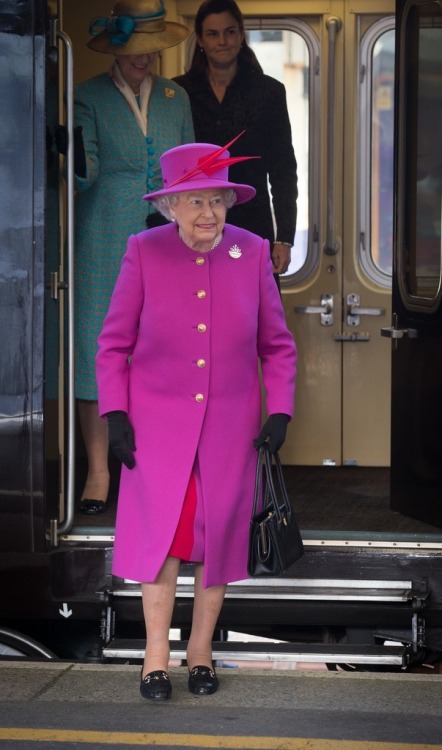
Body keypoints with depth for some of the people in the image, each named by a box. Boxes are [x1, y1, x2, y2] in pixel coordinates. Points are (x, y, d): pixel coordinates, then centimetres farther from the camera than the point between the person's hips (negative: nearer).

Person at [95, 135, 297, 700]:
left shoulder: (252, 253, 0)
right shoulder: (144, 252, -4)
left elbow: (277, 345, 7)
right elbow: (114, 342, 1)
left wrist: (280, 412, -3)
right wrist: (115, 414, -7)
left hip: (230, 422, 2)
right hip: (159, 420, -2)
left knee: (220, 532, 4)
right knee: (162, 531, -7)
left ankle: (200, 651, 17)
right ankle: (156, 656, 2)